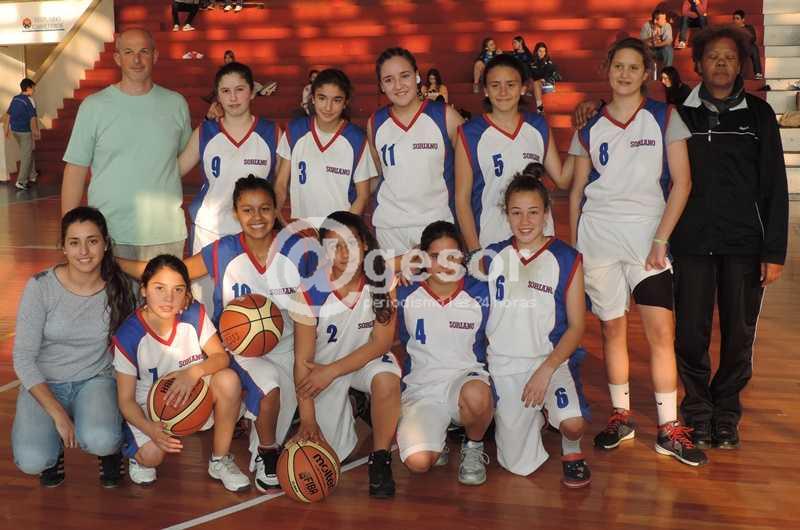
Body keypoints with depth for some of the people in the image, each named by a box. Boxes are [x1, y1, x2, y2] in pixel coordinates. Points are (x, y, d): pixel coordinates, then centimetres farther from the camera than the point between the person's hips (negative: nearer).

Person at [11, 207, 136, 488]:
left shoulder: (118, 288, -9)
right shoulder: (40, 287, -14)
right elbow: (23, 358, -12)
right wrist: (58, 414, -19)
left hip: (96, 380, 0)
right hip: (44, 383, 0)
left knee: (101, 441, -31)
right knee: (32, 461, -25)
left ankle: (108, 447, 6)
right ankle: (54, 444, 11)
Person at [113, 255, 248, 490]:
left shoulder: (195, 315, -16)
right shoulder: (128, 336, -21)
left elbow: (221, 356, -10)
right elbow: (126, 399, -16)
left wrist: (195, 372, -33)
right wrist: (149, 428, -35)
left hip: (194, 395, 3)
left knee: (228, 379, -27)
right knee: (152, 455, -30)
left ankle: (220, 460, -8)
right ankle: (137, 453, 12)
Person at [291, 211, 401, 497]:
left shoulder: (382, 281, -16)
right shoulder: (312, 293, -19)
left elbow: (382, 342, -14)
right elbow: (303, 360, -16)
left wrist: (331, 371, -22)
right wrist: (307, 419, -21)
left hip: (367, 359, 0)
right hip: (323, 370, 0)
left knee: (387, 378, -36)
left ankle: (380, 460, -15)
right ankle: (348, 419, 26)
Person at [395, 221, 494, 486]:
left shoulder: (480, 293, -2)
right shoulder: (406, 296, -2)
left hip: (466, 378, 0)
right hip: (421, 388, 0)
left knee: (476, 395, -40)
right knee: (418, 461, -27)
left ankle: (473, 448, -4)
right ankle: (437, 436, 13)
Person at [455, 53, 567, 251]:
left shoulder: (538, 126, 7)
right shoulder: (470, 134, -3)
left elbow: (563, 180, 11)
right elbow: (462, 198, -2)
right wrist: (474, 250, -7)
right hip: (490, 242, -3)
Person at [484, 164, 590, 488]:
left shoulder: (566, 259, -5)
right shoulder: (493, 257, 2)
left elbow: (576, 326, -6)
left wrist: (546, 369, -17)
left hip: (550, 360, -2)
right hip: (503, 364, 2)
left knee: (573, 423, -30)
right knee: (520, 465, 4)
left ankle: (571, 451, 8)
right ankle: (534, 416, 37)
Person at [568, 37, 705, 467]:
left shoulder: (665, 118, 2)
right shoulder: (590, 127, 8)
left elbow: (682, 182, -3)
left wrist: (660, 240, -9)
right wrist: (573, 245, 7)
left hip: (648, 237, -1)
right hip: (599, 238, 2)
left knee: (661, 331, -7)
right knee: (612, 329, 7)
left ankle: (669, 430, 2)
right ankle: (621, 417, 20)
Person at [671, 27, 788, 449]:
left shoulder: (758, 114, 4)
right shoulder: (680, 114, 5)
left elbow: (774, 186, 3)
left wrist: (775, 251, -2)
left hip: (744, 244, 0)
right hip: (691, 242, 0)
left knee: (739, 335, 5)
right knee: (690, 333, 2)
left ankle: (727, 412, 22)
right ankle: (697, 408, 21)